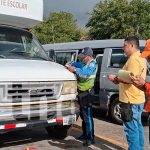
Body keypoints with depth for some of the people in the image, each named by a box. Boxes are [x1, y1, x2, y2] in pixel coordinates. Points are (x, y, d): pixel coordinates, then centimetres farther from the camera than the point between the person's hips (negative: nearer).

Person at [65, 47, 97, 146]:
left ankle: (91, 138, -4)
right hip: (81, 92, 10)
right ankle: (85, 134, 29)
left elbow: (86, 73, -30)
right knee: (83, 115, 17)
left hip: (86, 93, -10)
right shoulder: (84, 63, 16)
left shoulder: (92, 64, -13)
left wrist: (75, 70, -35)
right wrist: (71, 64, -1)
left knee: (88, 116, -9)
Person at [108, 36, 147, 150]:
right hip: (137, 99, 11)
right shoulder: (140, 58, 16)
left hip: (131, 100, -11)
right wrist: (119, 80, 16)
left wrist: (116, 78, -12)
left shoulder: (134, 59, -17)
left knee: (131, 128, -4)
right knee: (137, 127, 18)